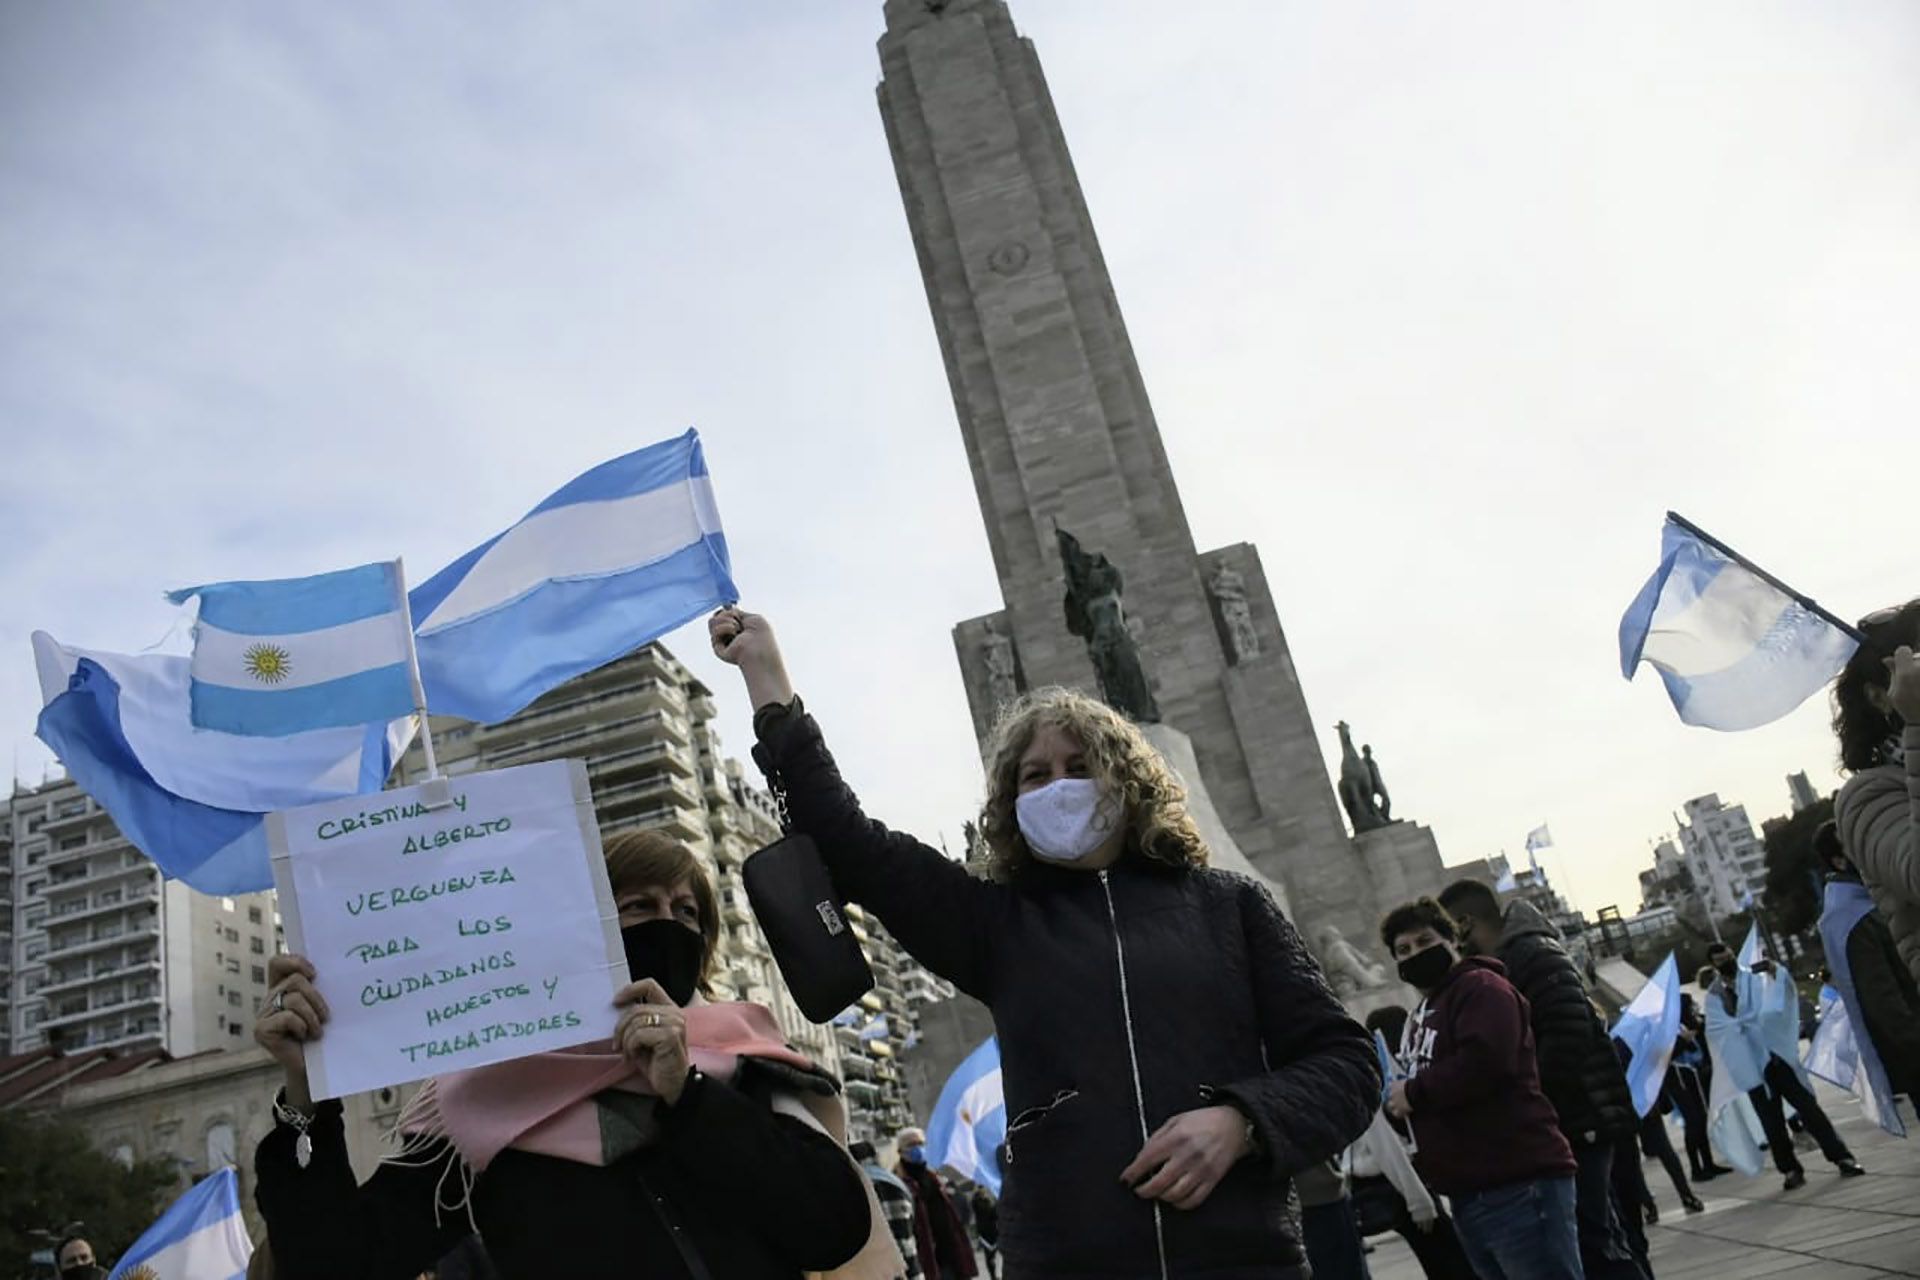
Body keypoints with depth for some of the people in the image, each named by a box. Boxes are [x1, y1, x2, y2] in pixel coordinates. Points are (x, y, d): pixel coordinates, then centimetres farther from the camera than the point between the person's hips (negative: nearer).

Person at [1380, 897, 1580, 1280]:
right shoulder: (1421, 1014, 24)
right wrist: (1397, 1094, 7)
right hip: (1469, 1194, 10)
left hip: (1519, 1185, -10)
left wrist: (1414, 1093, -11)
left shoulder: (1480, 987, -5)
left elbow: (1485, 1061, -22)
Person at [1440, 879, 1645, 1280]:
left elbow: (1569, 1033, -24)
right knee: (1602, 1234, 16)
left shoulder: (1531, 953, -14)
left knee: (1594, 1239, -8)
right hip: (1571, 1120, 10)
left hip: (1576, 1120, -10)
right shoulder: (1509, 960, 16)